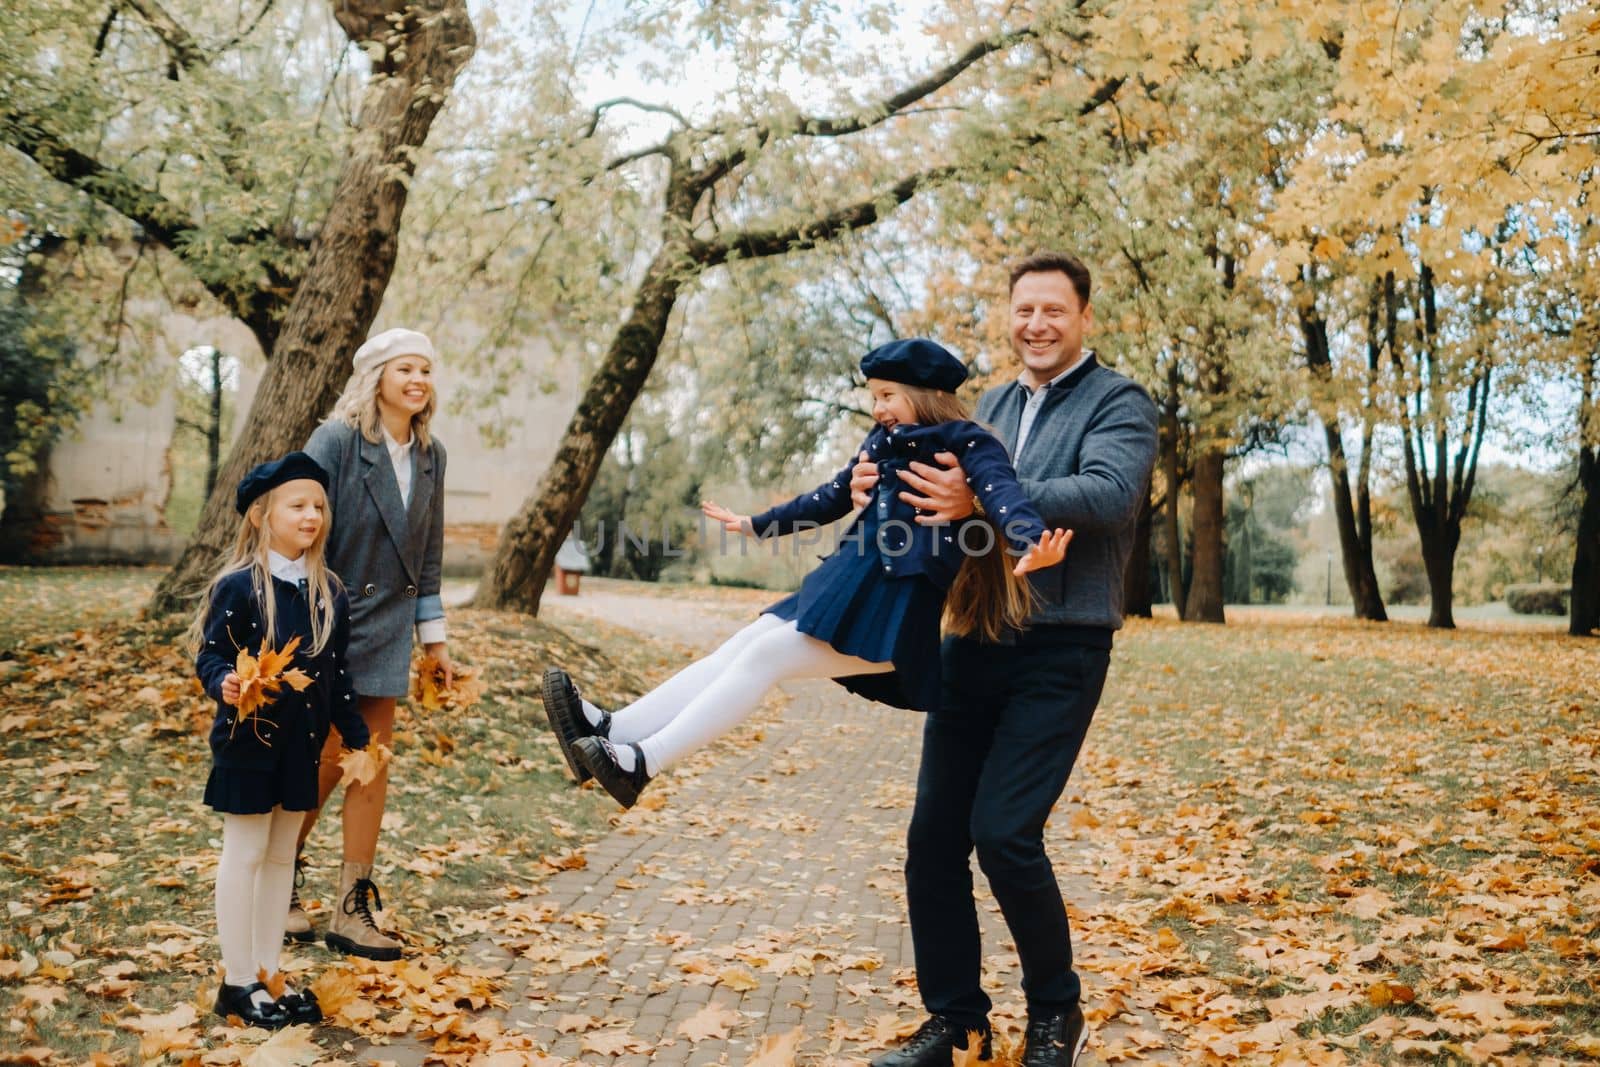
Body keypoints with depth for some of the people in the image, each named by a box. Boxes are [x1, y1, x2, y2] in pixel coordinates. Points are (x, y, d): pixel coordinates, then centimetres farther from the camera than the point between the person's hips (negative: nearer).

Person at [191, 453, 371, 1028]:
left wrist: (358, 739, 11)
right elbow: (210, 655, -11)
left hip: (302, 744, 6)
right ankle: (237, 981, 15)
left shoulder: (329, 592, 5)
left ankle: (268, 972, 25)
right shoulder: (238, 586, -13)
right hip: (248, 742, -6)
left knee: (282, 855, 14)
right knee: (245, 854, 3)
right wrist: (225, 684, -34)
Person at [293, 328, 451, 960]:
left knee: (373, 765, 7)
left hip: (387, 625, 6)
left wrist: (434, 638, 13)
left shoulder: (430, 455, 8)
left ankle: (353, 911, 16)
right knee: (327, 761, 0)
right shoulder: (335, 442, -11)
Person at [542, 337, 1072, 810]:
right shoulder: (886, 441, 16)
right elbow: (831, 497, 28)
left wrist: (1033, 544, -49)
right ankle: (611, 730, -12)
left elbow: (1003, 493, -26)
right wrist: (755, 524, 36)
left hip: (893, 609, -8)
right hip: (847, 586, 8)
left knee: (763, 656, -18)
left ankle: (642, 763, -21)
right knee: (738, 648, -5)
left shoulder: (968, 444, -7)